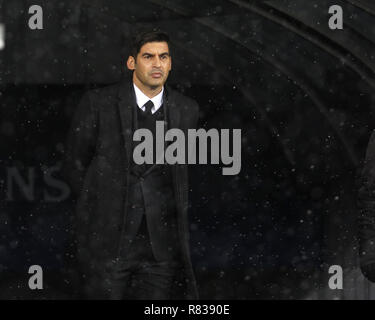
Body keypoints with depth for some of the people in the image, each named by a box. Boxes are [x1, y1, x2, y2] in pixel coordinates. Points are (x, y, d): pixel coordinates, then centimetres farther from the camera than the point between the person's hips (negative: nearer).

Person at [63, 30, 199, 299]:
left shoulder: (187, 110, 5)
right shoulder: (98, 103, -3)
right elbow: (75, 165, 6)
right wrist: (101, 208, 7)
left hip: (162, 244, 2)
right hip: (107, 241, -2)